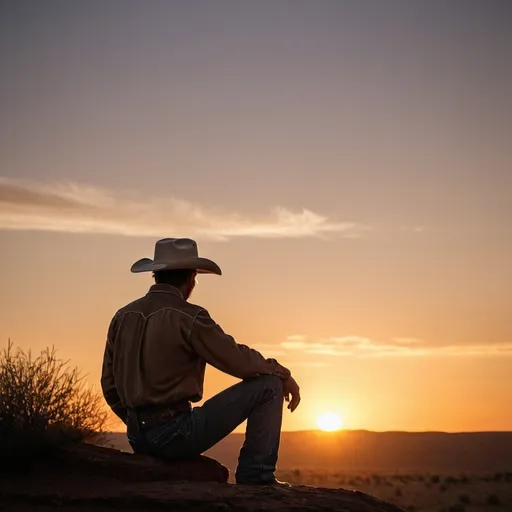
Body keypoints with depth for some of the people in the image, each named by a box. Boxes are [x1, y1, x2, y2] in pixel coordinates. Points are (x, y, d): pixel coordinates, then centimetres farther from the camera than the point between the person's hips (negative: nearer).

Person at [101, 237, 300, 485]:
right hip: (176, 434, -8)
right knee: (268, 384, -1)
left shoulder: (122, 316, 8)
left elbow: (109, 386, 14)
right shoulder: (189, 317, -12)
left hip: (138, 439, 8)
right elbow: (239, 361, -11)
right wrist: (283, 374, 8)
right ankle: (256, 476, 4)